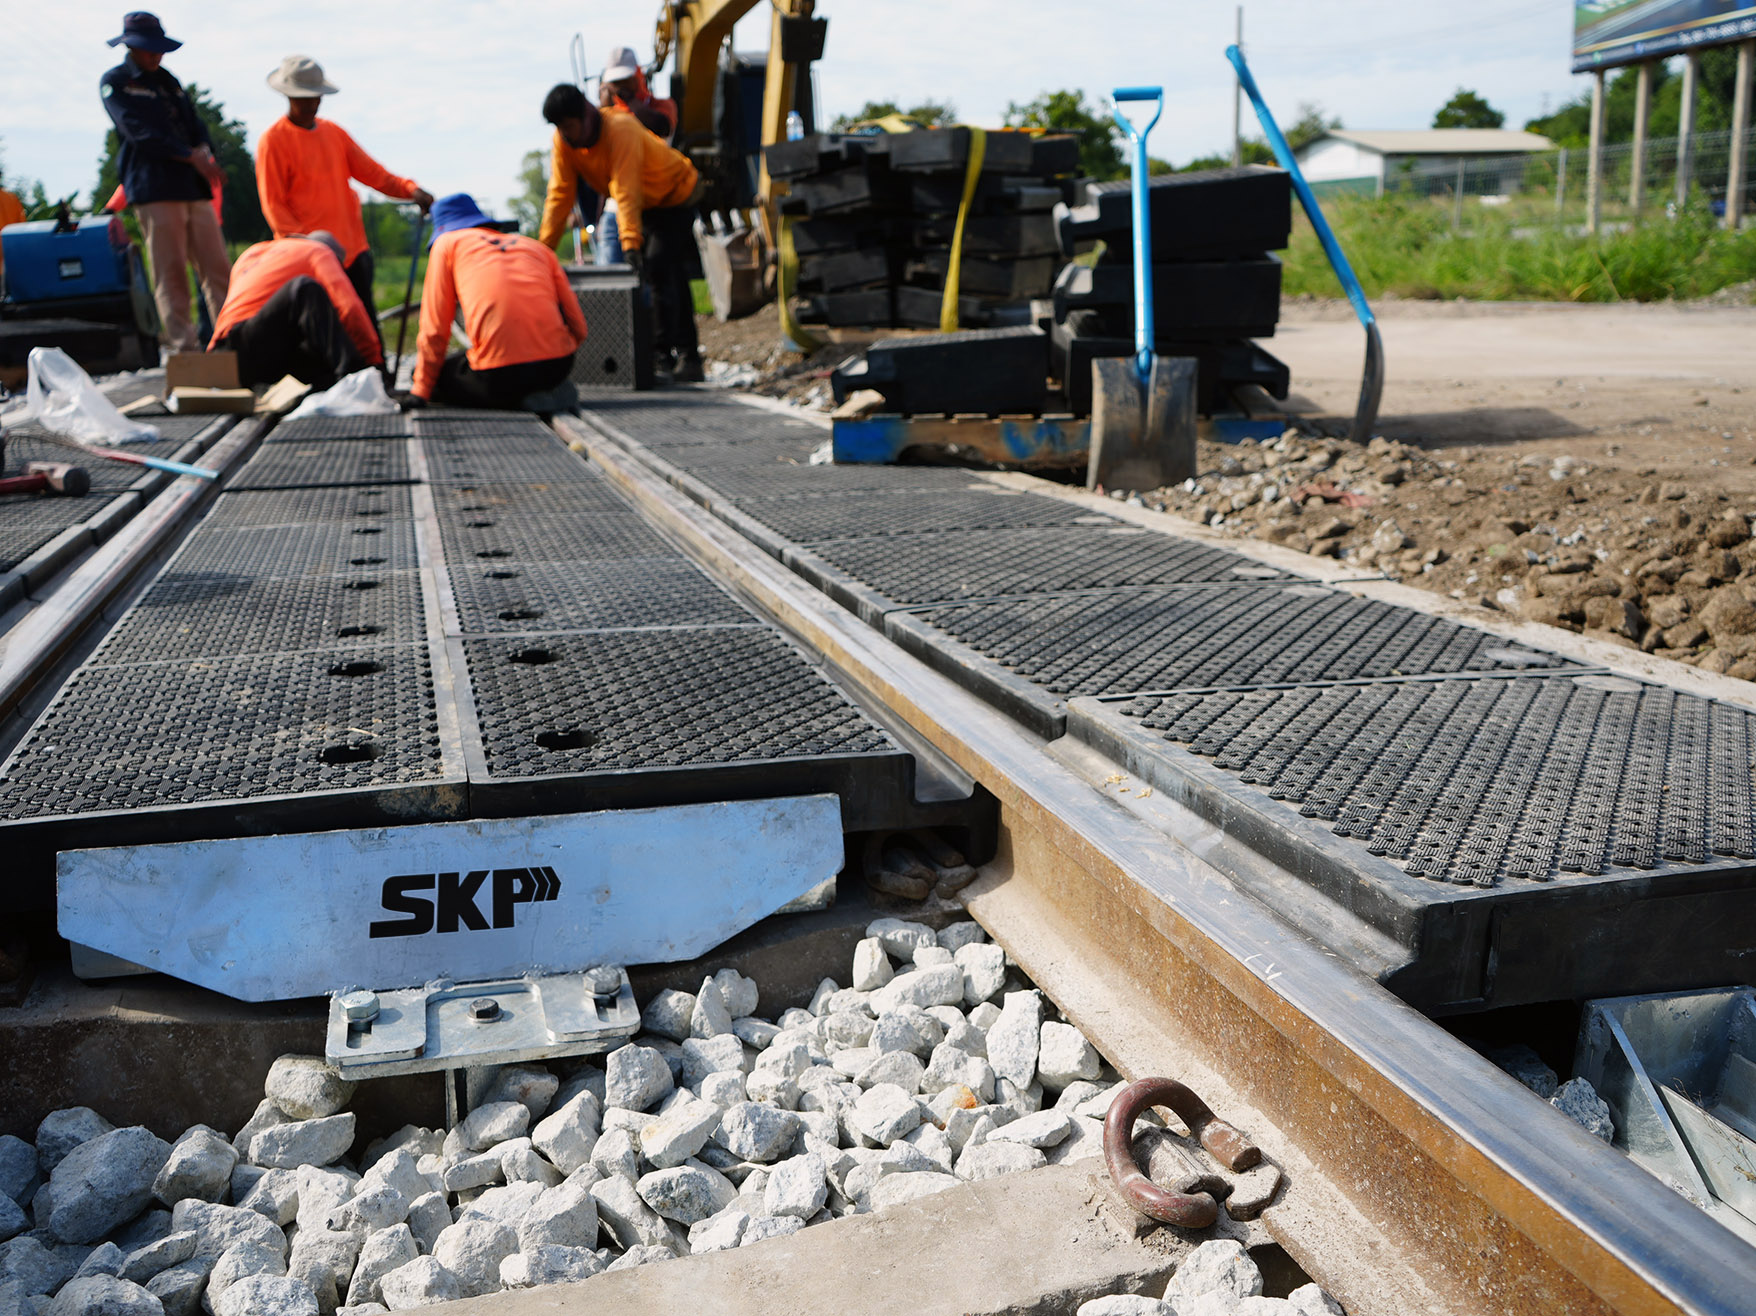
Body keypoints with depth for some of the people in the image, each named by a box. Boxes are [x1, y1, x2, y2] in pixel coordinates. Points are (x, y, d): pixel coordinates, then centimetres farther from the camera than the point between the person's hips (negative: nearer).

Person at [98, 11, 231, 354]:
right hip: (153, 189, -6)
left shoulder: (168, 80, 23)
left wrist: (204, 151, -6)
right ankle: (183, 345, -8)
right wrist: (190, 156, -15)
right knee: (170, 272, -8)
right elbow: (139, 132, -7)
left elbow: (194, 122, 18)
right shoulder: (114, 82, 5)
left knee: (217, 267, -2)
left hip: (193, 185, 6)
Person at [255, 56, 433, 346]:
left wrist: (409, 189, -6)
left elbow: (371, 172, 12)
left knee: (365, 325, 4)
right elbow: (273, 204, -5)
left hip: (353, 248, 6)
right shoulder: (273, 141, -1)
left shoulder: (334, 133, 16)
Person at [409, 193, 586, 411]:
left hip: (500, 375, -5)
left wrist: (420, 391, 16)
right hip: (558, 368, 5)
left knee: (437, 376, 22)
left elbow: (434, 329, 9)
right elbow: (578, 327, 15)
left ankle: (514, 401, -1)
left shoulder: (448, 242, 13)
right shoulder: (536, 246, 22)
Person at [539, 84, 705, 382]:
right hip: (643, 205, 7)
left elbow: (625, 192, -39)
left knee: (661, 270, -21)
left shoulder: (621, 129, -32)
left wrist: (630, 242, -47)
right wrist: (544, 247, -17)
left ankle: (684, 354, -20)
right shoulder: (564, 141, -12)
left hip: (674, 196, -7)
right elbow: (559, 195, -12)